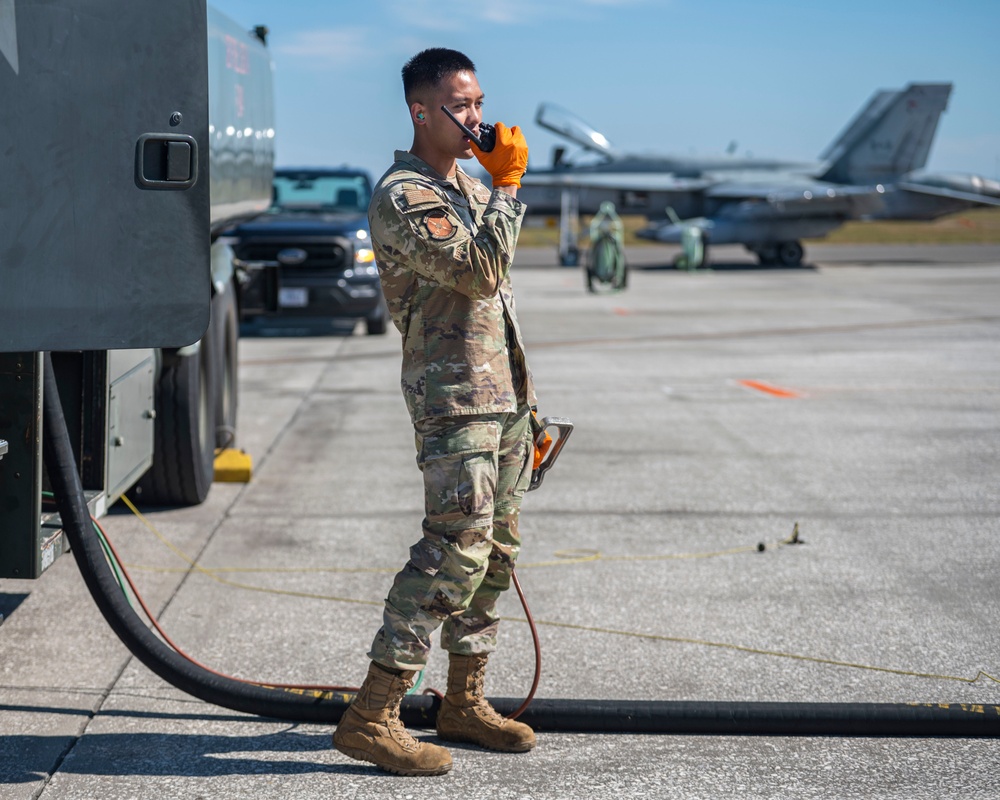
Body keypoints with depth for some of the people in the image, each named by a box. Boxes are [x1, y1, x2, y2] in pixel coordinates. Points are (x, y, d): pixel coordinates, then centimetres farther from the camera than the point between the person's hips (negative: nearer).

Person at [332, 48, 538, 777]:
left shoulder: (471, 187, 18)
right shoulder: (402, 197, -11)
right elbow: (481, 272, -24)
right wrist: (508, 186, -16)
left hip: (504, 394, 9)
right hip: (453, 395, -9)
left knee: (495, 552, 10)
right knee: (456, 550, -16)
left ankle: (465, 701, 19)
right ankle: (371, 717, -13)